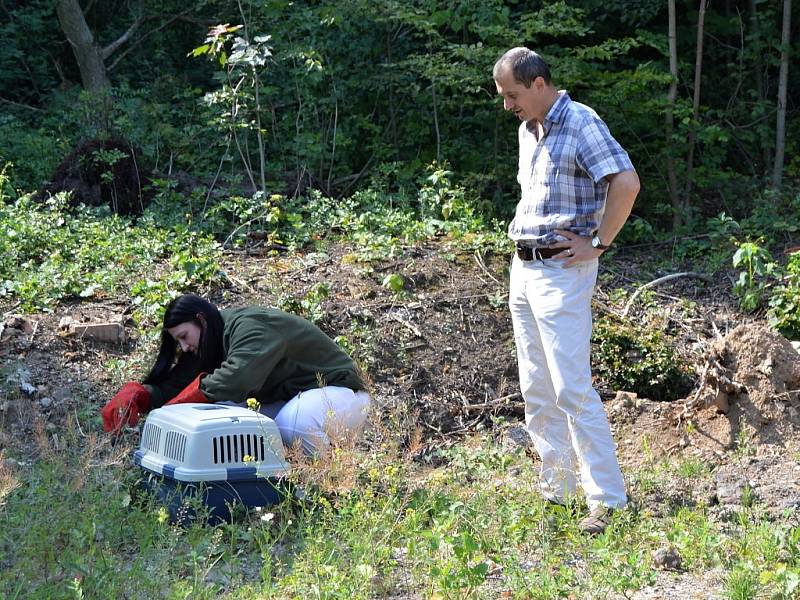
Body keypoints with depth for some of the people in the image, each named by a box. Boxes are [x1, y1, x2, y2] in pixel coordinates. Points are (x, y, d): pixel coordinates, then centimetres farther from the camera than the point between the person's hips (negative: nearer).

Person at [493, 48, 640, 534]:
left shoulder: (581, 123, -13)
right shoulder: (528, 130, 15)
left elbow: (626, 182, -24)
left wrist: (598, 245, -18)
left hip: (562, 270, -9)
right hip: (523, 268, 9)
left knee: (572, 388, -11)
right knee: (536, 389, 11)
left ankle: (607, 499, -4)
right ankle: (556, 490, 19)